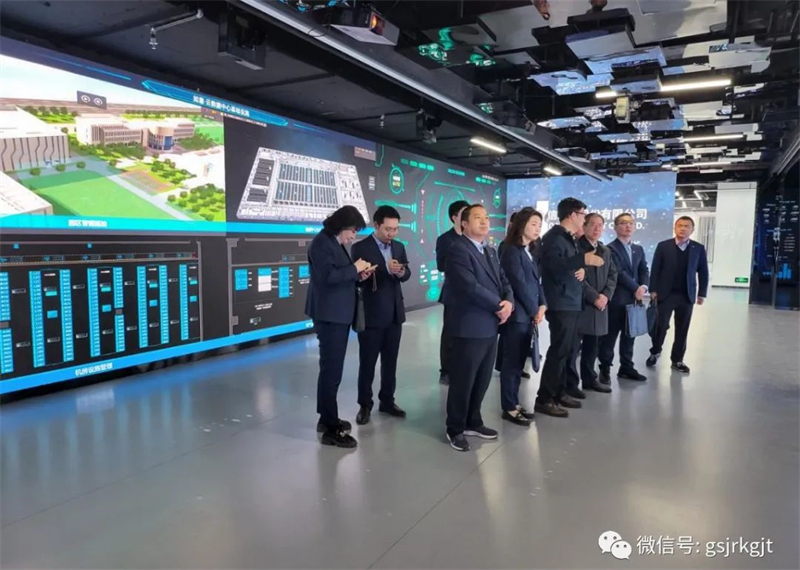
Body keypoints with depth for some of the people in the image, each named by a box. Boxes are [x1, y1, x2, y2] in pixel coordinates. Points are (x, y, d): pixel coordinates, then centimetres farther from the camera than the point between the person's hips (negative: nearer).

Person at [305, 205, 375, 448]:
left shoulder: (336, 244, 16)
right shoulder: (321, 242, -13)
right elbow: (328, 276, -26)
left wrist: (358, 275, 3)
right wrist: (355, 268, -16)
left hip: (339, 314, 10)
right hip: (329, 315, -10)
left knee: (331, 367, 15)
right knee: (331, 368, -7)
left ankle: (327, 418, 26)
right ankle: (330, 429, -1)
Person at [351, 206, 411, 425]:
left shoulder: (399, 247, 10)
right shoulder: (361, 247, -8)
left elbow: (407, 274, 4)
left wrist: (401, 272, -19)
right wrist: (385, 269, -28)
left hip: (394, 313, 6)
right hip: (371, 314, -5)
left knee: (390, 361, 14)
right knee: (367, 362, 5)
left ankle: (387, 400, 27)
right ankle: (365, 405, 17)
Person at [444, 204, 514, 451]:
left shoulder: (490, 251, 17)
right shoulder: (458, 249, -12)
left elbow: (503, 281, 13)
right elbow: (470, 287, -21)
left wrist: (509, 302, -9)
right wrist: (498, 306, -13)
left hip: (490, 326, 8)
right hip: (469, 327, -8)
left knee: (482, 379, 15)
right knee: (462, 381, 3)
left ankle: (473, 422, 32)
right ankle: (455, 429, 18)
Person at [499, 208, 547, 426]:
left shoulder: (531, 252, 15)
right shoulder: (511, 251, -11)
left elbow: (536, 281, 14)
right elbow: (519, 284, -14)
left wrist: (542, 306, 0)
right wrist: (535, 310, -8)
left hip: (529, 314, 8)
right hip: (517, 314, -8)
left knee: (519, 361, 13)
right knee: (511, 362, -1)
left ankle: (514, 403, 22)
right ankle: (508, 408, 8)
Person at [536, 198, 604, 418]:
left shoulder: (569, 238, 18)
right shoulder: (554, 237, -12)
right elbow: (554, 265, -28)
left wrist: (583, 268, -1)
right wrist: (583, 259, -36)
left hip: (572, 302, 10)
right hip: (560, 303, -10)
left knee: (567, 350, 13)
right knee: (559, 350, -9)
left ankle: (559, 392, 23)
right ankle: (544, 399, -2)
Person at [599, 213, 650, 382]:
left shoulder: (639, 249, 17)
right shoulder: (610, 248, -6)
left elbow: (644, 271, 10)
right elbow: (619, 273, -14)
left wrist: (643, 287, -8)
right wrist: (636, 288, -14)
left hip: (634, 299, 7)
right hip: (616, 300, -6)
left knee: (629, 335, 12)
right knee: (610, 336, 0)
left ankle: (627, 368, 21)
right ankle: (605, 369, 8)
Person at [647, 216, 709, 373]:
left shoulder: (698, 248, 4)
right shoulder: (663, 246, -1)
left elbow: (703, 272, 7)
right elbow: (655, 270, -1)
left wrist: (702, 293, 3)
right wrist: (653, 290, -6)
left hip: (687, 295, 2)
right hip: (665, 294, -2)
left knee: (682, 329, 7)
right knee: (660, 325, -1)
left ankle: (677, 360, 19)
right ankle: (655, 352, 24)